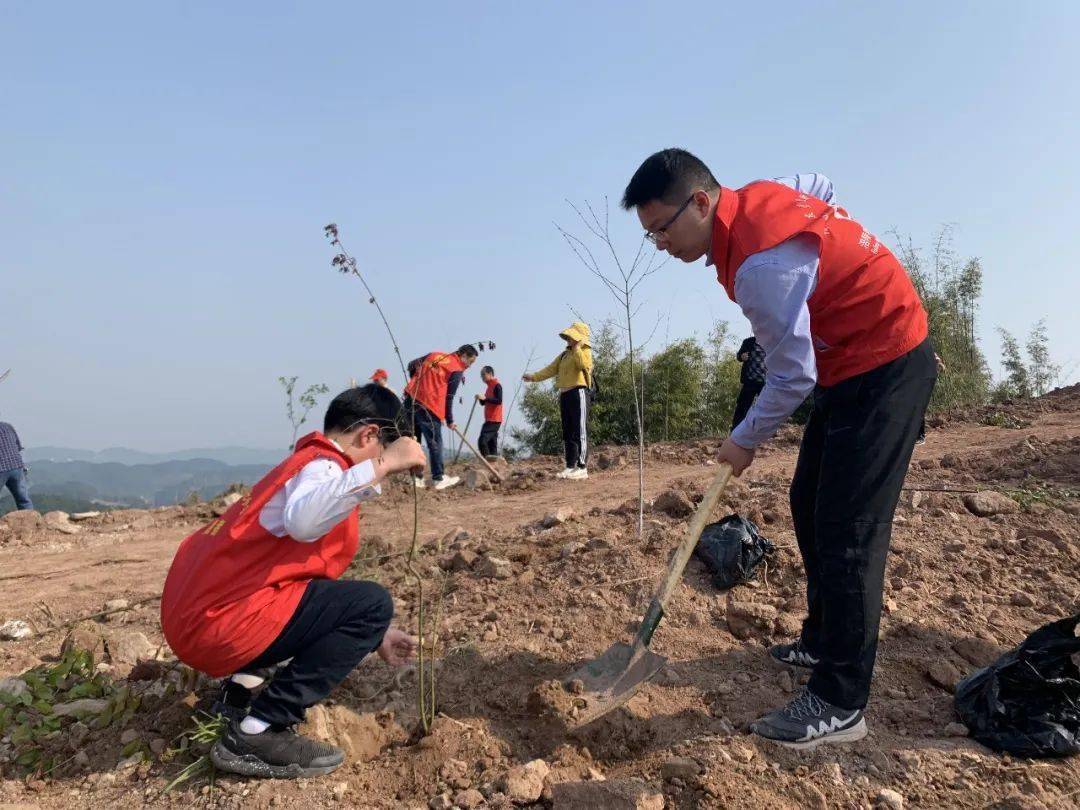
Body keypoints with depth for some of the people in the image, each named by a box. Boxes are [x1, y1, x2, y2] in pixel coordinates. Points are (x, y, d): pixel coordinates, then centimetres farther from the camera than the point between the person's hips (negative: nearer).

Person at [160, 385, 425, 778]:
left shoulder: (307, 464, 20)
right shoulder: (324, 466, -11)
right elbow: (302, 521, -36)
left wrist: (372, 636, 26)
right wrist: (383, 465, -32)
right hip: (218, 624, -10)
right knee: (372, 603, -10)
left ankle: (240, 690, 18)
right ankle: (257, 734, -8)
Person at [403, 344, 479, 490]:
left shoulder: (434, 355, 19)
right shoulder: (457, 370, 1)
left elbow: (412, 365, 20)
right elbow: (448, 397, -1)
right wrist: (450, 421, 8)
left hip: (410, 398, 7)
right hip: (429, 405, -6)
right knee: (435, 443, 4)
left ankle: (417, 478, 15)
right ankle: (439, 478, 9)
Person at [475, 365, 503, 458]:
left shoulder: (497, 385, -9)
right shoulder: (489, 386, 19)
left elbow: (499, 401, -21)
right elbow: (484, 403, 21)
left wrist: (485, 398, -24)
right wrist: (480, 399, 0)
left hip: (494, 420, -10)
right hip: (490, 420, 10)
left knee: (482, 441, -16)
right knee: (491, 443, 7)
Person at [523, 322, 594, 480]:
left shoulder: (585, 351, -2)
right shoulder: (565, 354, 21)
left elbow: (585, 365, -24)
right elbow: (551, 369, 16)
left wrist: (577, 348, -16)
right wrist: (534, 377, 7)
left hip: (578, 393, -8)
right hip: (564, 394, 8)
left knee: (580, 432, -9)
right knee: (567, 433, 9)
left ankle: (582, 467, -7)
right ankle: (570, 466, 14)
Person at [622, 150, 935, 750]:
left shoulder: (761, 265, -29)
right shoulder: (755, 197, 0)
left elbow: (793, 379, -24)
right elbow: (821, 185, 22)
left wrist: (745, 442, -8)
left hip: (884, 368, -10)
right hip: (854, 365, 10)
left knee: (848, 529, -11)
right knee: (811, 505, 14)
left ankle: (840, 705, -2)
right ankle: (824, 642, 28)